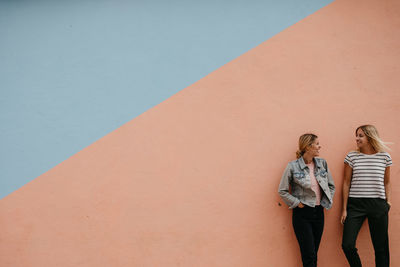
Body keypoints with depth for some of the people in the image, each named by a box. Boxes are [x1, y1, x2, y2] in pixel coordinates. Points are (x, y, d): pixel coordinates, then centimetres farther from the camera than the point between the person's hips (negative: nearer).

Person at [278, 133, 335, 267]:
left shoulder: (322, 163, 5)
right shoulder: (293, 166, -9)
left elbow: (331, 186, 16)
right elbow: (282, 191, -4)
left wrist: (326, 202, 7)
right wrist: (297, 203, -8)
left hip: (318, 212, 5)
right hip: (302, 214, -5)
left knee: (313, 253, 9)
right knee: (309, 255, -5)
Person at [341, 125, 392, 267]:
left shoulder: (385, 157, 4)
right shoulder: (351, 157, 3)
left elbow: (387, 182, 15)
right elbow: (346, 183, 6)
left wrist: (388, 201, 3)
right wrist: (344, 209, 4)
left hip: (378, 205, 0)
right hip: (355, 204, 0)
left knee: (381, 247, 5)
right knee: (347, 245, -8)